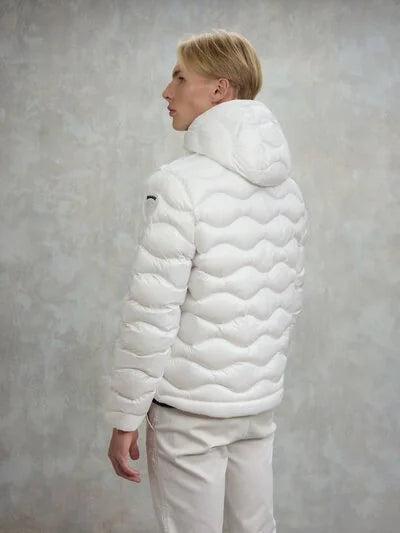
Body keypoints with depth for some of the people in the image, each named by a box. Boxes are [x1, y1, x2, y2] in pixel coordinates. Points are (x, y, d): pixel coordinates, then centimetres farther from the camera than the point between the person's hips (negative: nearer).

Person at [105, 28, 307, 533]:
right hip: (259, 403, 6)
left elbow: (151, 315, -18)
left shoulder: (179, 184, -17)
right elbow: (290, 298, 11)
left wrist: (124, 418, -10)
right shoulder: (287, 187, 4)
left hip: (189, 406, -6)